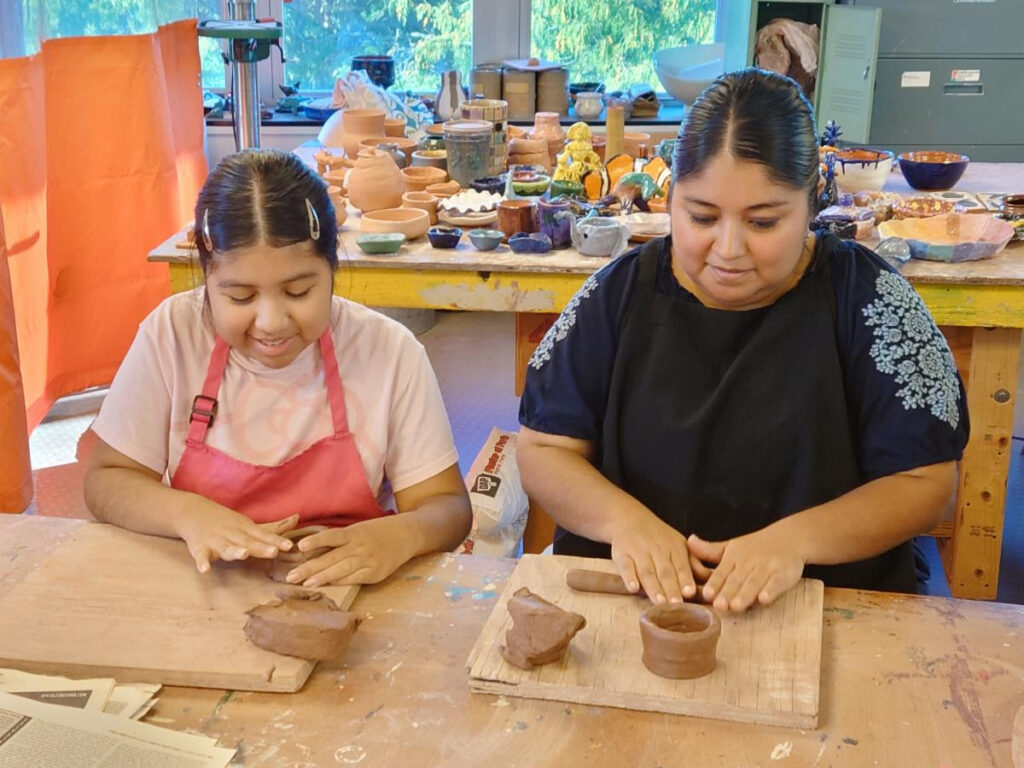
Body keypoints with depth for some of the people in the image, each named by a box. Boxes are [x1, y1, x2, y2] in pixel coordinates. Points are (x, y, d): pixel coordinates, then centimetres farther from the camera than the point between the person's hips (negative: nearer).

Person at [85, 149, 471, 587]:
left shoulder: (390, 351, -10)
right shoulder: (171, 333, -7)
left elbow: (447, 508, -5)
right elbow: (105, 483, -1)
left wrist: (401, 536, -28)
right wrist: (186, 513, -21)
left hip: (344, 595, -1)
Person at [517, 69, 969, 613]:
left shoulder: (866, 298, -5)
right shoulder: (621, 292, 0)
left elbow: (922, 481, -4)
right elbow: (542, 449, 2)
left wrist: (796, 538, -22)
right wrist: (624, 518, -18)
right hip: (621, 597, 2)